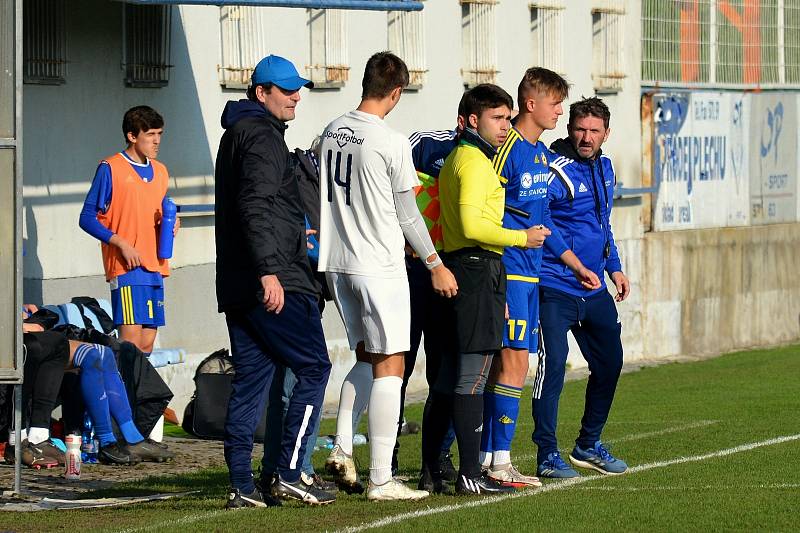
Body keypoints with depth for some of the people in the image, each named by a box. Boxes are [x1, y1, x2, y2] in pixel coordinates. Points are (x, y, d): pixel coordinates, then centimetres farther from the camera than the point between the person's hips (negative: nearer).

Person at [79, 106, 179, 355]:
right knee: (131, 339, -16)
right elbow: (87, 218, -4)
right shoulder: (110, 169, -3)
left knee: (147, 343, 5)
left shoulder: (160, 172, 17)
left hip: (155, 267, 7)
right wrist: (121, 243, -14)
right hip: (126, 267, -7)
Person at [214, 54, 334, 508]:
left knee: (252, 377, 8)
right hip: (275, 282, -10)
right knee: (314, 367, -4)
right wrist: (268, 269, -29)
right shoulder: (262, 137, -10)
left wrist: (292, 234, 42)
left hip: (237, 284, 10)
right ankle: (289, 475, -9)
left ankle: (243, 486, 5)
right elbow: (255, 206, -22)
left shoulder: (237, 134, 22)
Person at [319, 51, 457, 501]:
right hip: (381, 268, -7)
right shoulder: (392, 143, -13)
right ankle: (381, 479, -4)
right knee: (389, 366, -3)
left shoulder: (332, 133, 6)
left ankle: (342, 450, 7)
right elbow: (407, 215, -7)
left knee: (368, 357, 20)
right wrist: (436, 265, 4)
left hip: (338, 263, 7)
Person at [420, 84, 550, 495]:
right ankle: (469, 474, -11)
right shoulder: (476, 162, -11)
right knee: (473, 375, -10)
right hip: (478, 268, -10)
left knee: (450, 375, 11)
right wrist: (521, 238, -12)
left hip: (458, 266, 10)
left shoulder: (457, 158, 20)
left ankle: (432, 469, 13)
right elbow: (471, 225, -21)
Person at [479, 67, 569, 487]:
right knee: (513, 362, -10)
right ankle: (500, 463, -8)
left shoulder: (542, 153, 14)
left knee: (500, 364, 10)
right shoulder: (506, 150, -13)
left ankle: (485, 457, 13)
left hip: (530, 272, 9)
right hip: (508, 272, -9)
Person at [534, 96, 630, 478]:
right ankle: (547, 454, -7)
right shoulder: (555, 170, -14)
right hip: (555, 286, -8)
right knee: (553, 363, -14)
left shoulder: (604, 166, 12)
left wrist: (614, 268, 20)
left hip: (594, 289, 8)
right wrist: (577, 267, -24)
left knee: (609, 362, 14)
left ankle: (588, 445, 29)